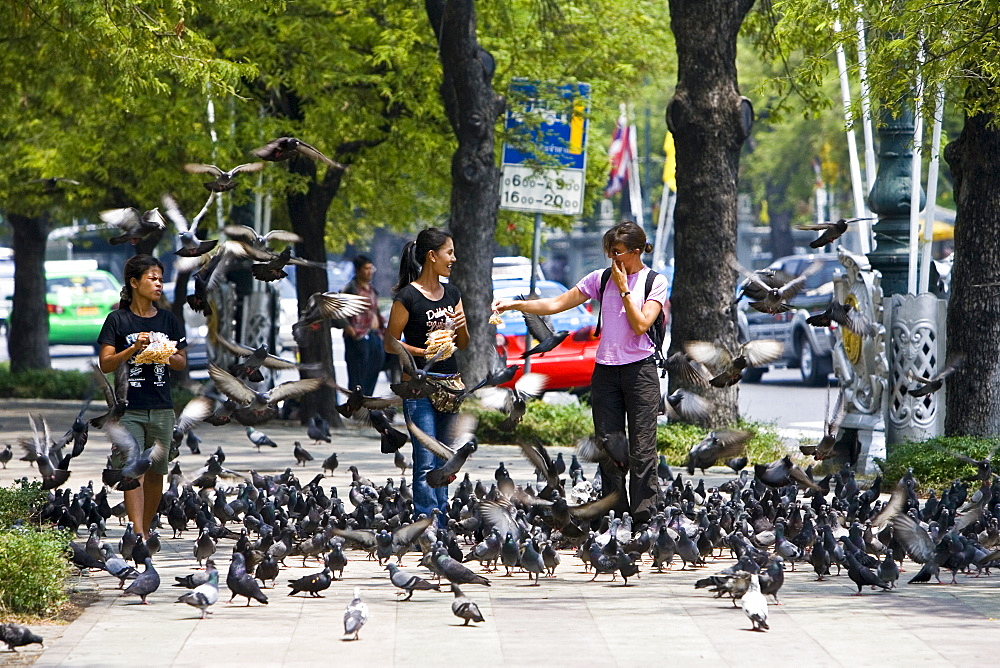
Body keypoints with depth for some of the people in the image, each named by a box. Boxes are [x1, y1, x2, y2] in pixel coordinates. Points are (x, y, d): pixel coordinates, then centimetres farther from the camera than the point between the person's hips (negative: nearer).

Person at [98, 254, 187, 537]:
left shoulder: (168, 320, 10)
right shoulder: (118, 320, -1)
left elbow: (182, 362, 13)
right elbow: (106, 364, -4)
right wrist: (133, 349, -18)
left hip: (161, 408, 4)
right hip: (128, 408, -4)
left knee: (156, 472, 7)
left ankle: (146, 527, 22)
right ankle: (138, 535, -17)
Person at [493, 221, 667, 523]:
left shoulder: (655, 282, -1)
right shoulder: (601, 278, 9)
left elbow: (641, 325, -12)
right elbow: (555, 304, 7)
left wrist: (623, 288, -10)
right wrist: (514, 304, -2)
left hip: (640, 370, -4)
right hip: (605, 370, 4)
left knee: (642, 449, -7)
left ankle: (643, 518, -5)